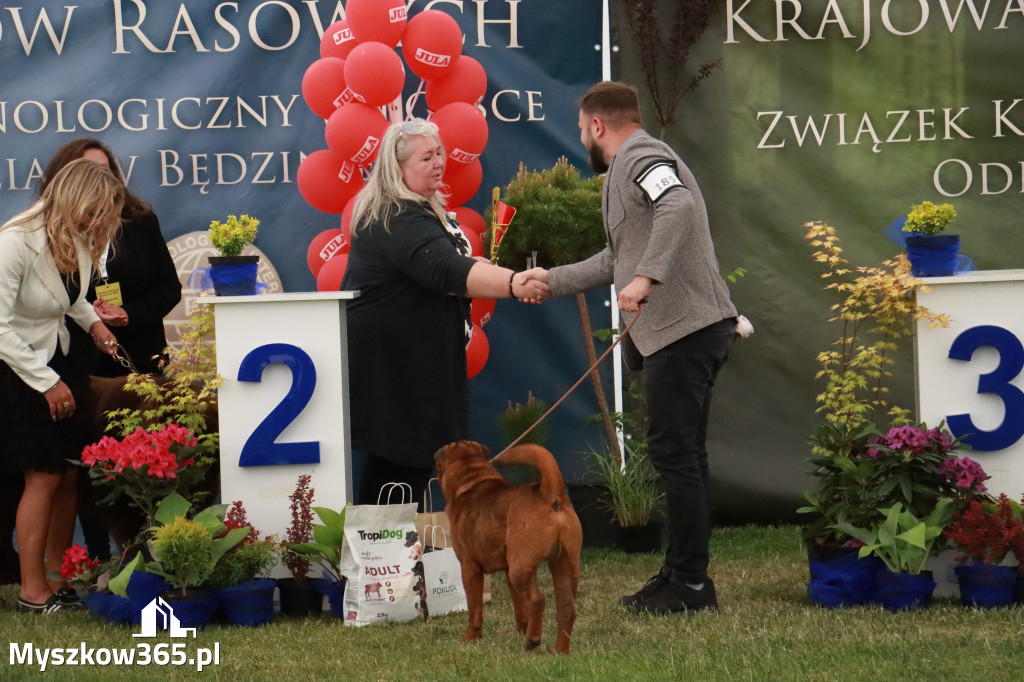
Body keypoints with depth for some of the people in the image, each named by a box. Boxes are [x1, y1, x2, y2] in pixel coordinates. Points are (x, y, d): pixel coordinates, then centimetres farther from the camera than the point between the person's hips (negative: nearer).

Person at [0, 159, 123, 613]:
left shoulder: (78, 242, -1)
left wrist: (92, 321, 2)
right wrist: (48, 383, -20)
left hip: (57, 362, 7)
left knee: (68, 474, 8)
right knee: (44, 476, -7)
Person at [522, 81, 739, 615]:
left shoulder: (640, 157, -8)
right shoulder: (629, 167, 26)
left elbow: (677, 206, -30)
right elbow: (618, 260, 33)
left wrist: (644, 277, -36)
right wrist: (552, 281, 34)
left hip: (685, 330, -11)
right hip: (682, 330, 11)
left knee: (674, 453, -8)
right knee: (680, 455, 14)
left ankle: (690, 585, -6)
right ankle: (681, 576, 21)